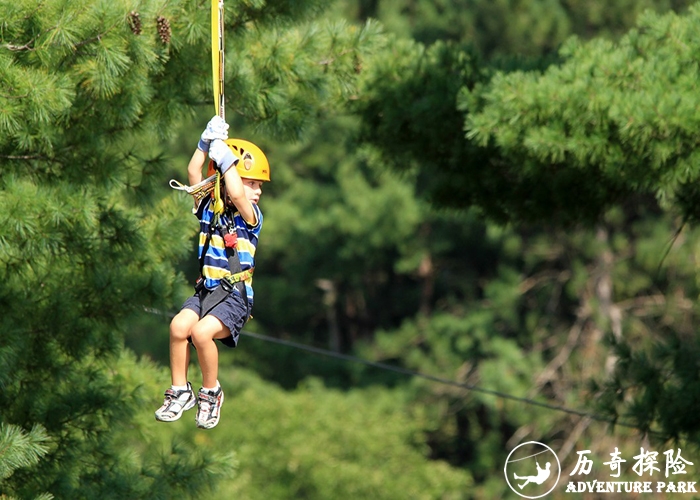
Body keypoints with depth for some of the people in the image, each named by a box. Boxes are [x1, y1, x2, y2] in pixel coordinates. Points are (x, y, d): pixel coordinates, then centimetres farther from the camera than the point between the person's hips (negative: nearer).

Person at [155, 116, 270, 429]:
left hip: (235, 296, -4)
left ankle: (211, 393, -6)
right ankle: (180, 391, -8)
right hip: (206, 291, 4)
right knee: (179, 325, -25)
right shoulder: (209, 209, 10)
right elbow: (193, 174, 3)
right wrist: (207, 142, -3)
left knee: (201, 331, -29)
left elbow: (237, 196, -20)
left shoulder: (250, 216, -1)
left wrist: (224, 156, -14)